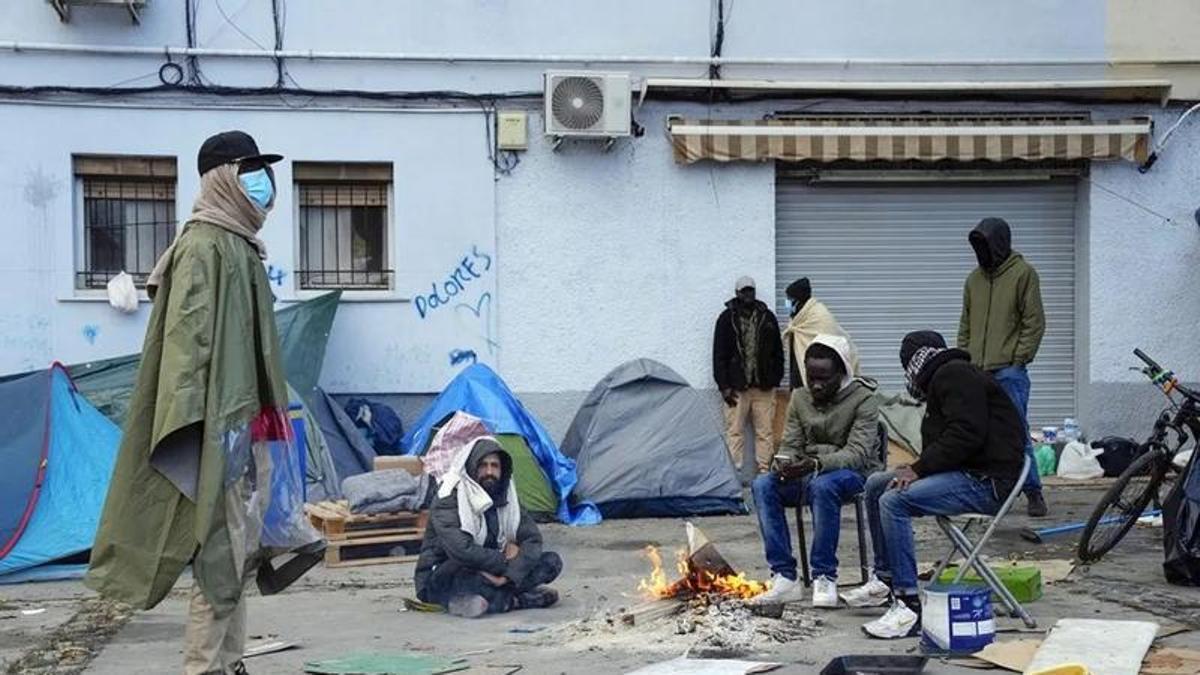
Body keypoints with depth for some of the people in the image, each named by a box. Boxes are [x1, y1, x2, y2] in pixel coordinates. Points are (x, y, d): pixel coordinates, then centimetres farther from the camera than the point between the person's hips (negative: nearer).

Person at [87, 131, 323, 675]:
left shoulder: (240, 245, 18)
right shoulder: (204, 245, -11)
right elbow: (188, 337, -19)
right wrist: (205, 422, -26)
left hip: (245, 421, 10)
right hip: (219, 426, -10)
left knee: (237, 549, 13)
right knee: (220, 553, -8)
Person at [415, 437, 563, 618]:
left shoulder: (505, 498, 3)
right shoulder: (449, 499, -16)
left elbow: (533, 538, -5)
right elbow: (460, 550, -29)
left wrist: (509, 575, -22)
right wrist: (505, 559, -17)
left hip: (489, 573, 6)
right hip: (441, 581, -6)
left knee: (552, 562, -7)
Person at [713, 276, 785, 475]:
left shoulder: (767, 317, 10)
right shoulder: (727, 319, 3)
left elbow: (778, 352, 13)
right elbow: (719, 355, 1)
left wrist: (775, 380, 6)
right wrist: (724, 386, -5)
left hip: (764, 386, 2)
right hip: (737, 386, -2)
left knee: (765, 432, 3)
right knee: (734, 431, -3)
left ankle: (765, 471, 7)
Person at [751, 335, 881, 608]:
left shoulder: (863, 399, -10)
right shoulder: (800, 398, 7)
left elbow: (857, 453, -20)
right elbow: (790, 445, 7)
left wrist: (817, 464, -38)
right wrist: (784, 465, -20)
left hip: (852, 474, -5)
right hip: (808, 473, 5)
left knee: (822, 485, -39)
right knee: (763, 485, -23)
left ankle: (825, 578, -30)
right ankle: (784, 577, -25)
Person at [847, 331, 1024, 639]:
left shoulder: (955, 375, -9)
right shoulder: (943, 379, 24)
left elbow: (966, 435, -22)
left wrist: (919, 469, -18)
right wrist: (915, 470, 2)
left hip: (987, 480, -11)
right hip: (966, 472, 11)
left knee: (894, 501, -26)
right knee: (876, 485, 14)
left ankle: (909, 607, -28)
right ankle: (885, 579, 19)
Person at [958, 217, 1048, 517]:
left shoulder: (1023, 274, -1)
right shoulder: (974, 279, 16)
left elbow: (1034, 322, -4)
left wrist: (1019, 359, -9)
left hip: (1009, 370, -6)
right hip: (976, 371, 6)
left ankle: (1033, 492, 0)